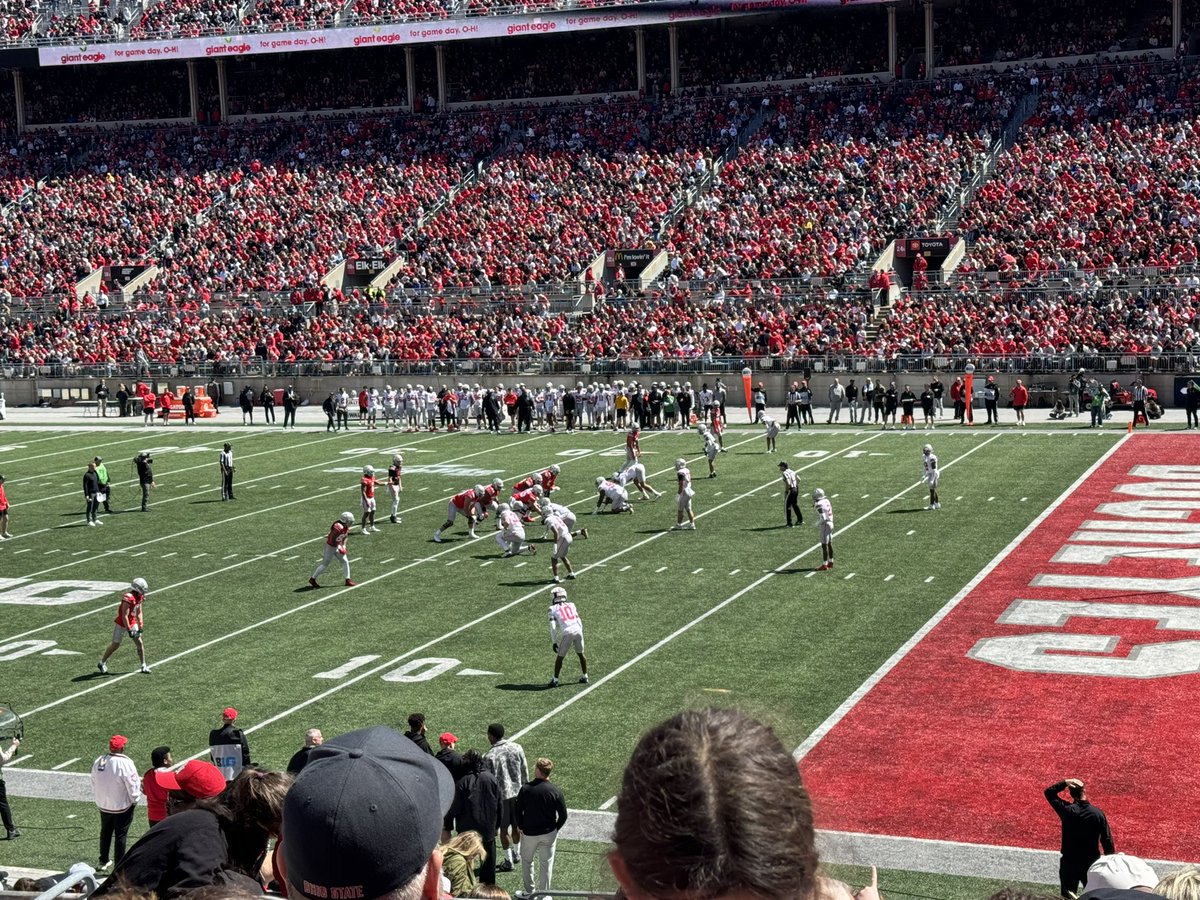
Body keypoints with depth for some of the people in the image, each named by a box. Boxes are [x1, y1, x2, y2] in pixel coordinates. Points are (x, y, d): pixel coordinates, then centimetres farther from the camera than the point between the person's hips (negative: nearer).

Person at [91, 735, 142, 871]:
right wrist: (135, 800, 0)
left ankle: (103, 861, 34)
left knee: (105, 832, 22)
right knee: (120, 836, 6)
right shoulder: (125, 763, -24)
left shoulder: (98, 761, -6)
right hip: (122, 807, -5)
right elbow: (133, 785, -17)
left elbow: (94, 783, 6)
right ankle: (119, 866, 12)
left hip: (103, 805, 5)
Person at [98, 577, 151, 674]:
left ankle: (144, 666, 10)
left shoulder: (139, 597, -1)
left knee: (140, 643, 2)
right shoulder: (129, 598, -28)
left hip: (132, 623, 7)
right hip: (122, 624, -7)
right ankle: (102, 663, 22)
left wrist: (140, 626, 2)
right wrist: (129, 630, -26)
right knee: (115, 645, 3)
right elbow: (124, 616, -28)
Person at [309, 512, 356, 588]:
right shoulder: (338, 528, -31)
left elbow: (345, 537, 14)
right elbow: (332, 541, -27)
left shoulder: (346, 527, -2)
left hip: (337, 546, 9)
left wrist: (343, 546, 0)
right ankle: (312, 579, 16)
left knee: (345, 561, 7)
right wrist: (339, 548, -19)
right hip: (331, 546, -9)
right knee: (325, 564, 1)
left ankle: (347, 580, 17)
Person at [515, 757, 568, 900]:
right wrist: (555, 829, 8)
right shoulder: (555, 791, -13)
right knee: (546, 863, 12)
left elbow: (518, 811, -7)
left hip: (529, 833, 0)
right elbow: (563, 815, -8)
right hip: (549, 834, 0)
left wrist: (521, 827, 9)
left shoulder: (525, 789, -14)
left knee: (526, 861, 19)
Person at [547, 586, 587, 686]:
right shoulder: (571, 605, 19)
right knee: (580, 654, 23)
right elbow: (579, 622, 17)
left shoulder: (553, 609, 8)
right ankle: (584, 677, 30)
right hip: (578, 630, 4)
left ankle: (555, 680, 13)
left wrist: (554, 642, 5)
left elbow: (553, 627, 2)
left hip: (567, 633, -4)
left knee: (560, 657, 10)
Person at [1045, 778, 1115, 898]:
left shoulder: (1066, 810, -11)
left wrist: (1065, 782, -9)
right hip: (1092, 863, 0)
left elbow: (1049, 792, 3)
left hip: (1069, 863, 0)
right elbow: (1107, 840, -7)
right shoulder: (1097, 813, -11)